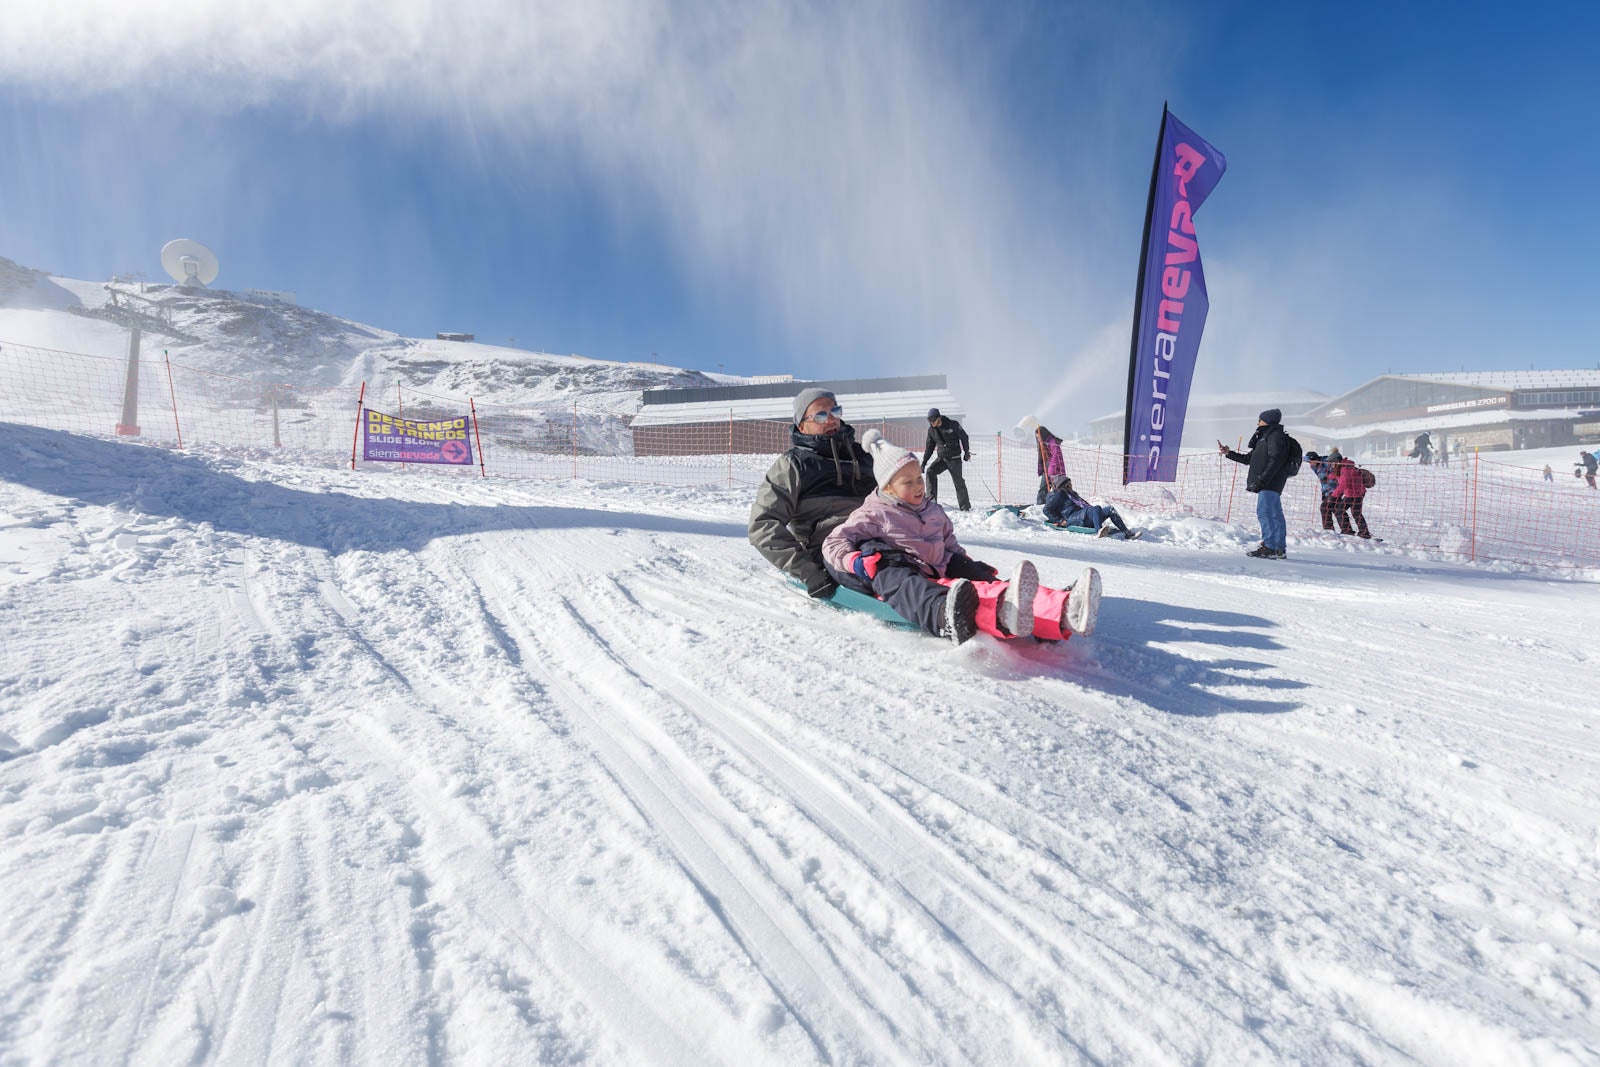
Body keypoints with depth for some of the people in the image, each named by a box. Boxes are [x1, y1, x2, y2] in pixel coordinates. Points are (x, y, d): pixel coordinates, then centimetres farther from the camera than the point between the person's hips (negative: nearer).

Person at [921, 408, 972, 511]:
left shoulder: (953, 425, -11)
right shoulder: (931, 430, 1)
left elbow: (964, 437, 0)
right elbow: (929, 447, 9)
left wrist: (966, 452, -1)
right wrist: (923, 462, 5)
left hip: (955, 459, -4)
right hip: (942, 458, 4)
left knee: (959, 483, -2)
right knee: (930, 472, -20)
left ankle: (965, 507, 8)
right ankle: (931, 497, -16)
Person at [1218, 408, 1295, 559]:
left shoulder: (1276, 436, -7)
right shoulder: (1265, 437, 23)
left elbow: (1276, 460, -18)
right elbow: (1249, 458, 27)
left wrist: (1262, 479, -24)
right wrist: (1229, 453, 21)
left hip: (1270, 483, -10)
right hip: (1266, 484, 10)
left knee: (1264, 512, -13)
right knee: (1275, 515, 10)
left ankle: (1269, 547, -14)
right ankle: (1280, 549, 13)